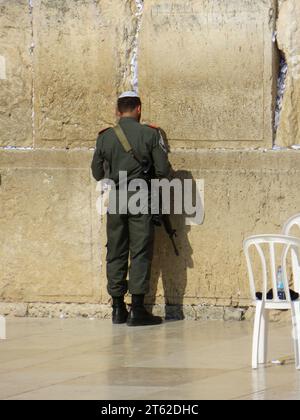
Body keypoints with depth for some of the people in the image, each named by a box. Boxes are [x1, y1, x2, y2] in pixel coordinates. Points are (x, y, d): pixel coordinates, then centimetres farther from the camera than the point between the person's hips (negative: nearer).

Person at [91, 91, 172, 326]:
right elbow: (163, 170, -6)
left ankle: (118, 309, 12)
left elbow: (97, 173, 10)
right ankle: (137, 310, -7)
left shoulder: (105, 137, 4)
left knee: (115, 253, 10)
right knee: (140, 253, -2)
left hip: (115, 201, 3)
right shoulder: (150, 134, -5)